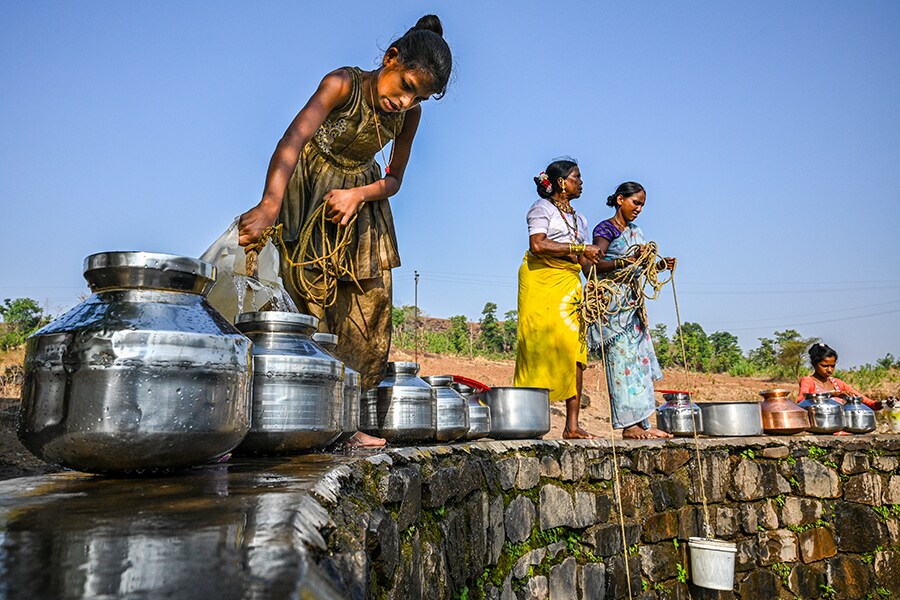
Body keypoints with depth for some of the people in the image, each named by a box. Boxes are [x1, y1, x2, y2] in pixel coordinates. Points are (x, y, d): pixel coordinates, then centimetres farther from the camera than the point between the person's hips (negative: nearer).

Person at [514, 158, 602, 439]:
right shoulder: (542, 208, 4)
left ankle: (572, 425, -4)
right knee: (540, 348, -12)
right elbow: (538, 245, -14)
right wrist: (579, 249, -13)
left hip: (570, 285, 6)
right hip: (541, 281, -6)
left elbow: (583, 262, 20)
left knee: (574, 352, -4)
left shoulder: (579, 219, 26)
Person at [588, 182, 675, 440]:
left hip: (633, 303, 8)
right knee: (623, 358, -10)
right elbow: (596, 264, -17)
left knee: (639, 359, 4)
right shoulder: (605, 228, -3)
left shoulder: (635, 231, 20)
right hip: (612, 302, -8)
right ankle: (628, 425, -7)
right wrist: (622, 262, -32)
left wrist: (660, 265, 1)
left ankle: (642, 423, 7)